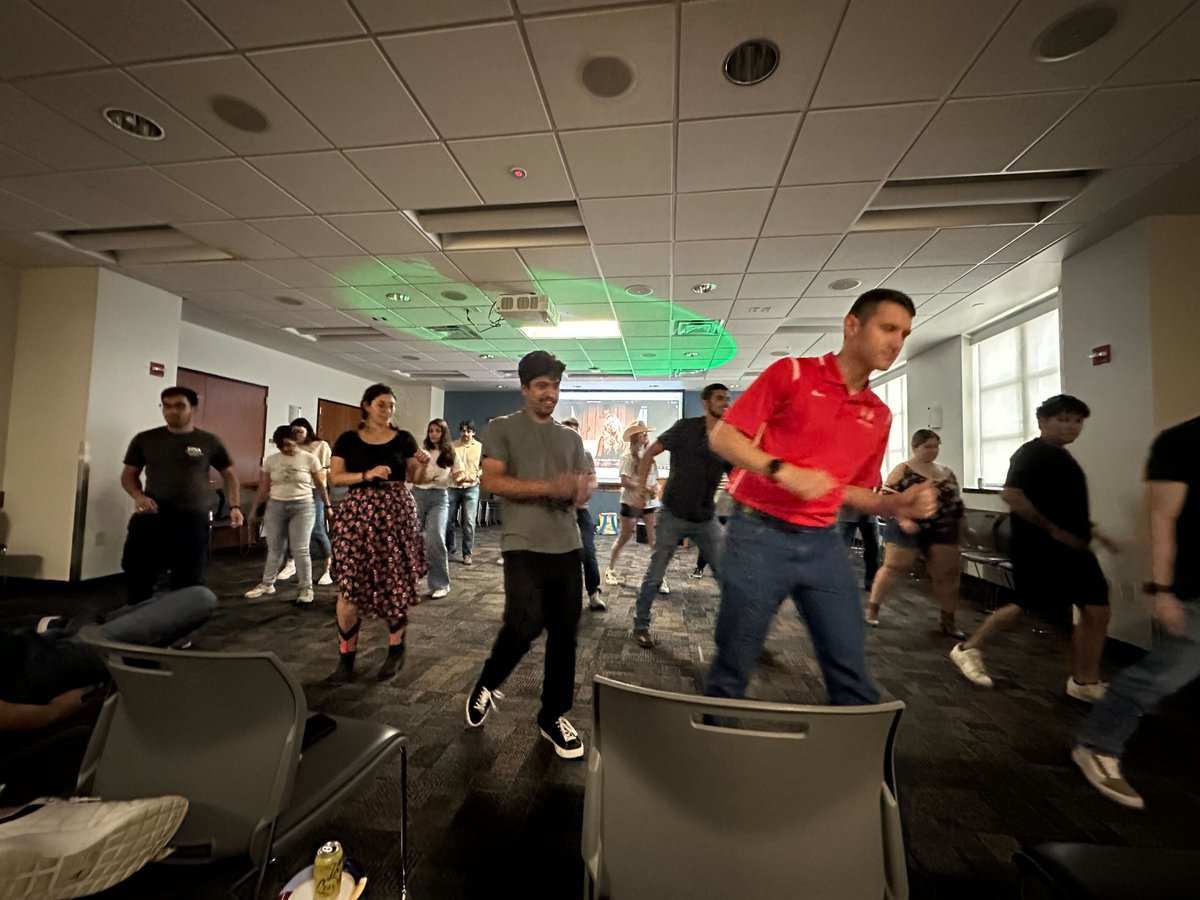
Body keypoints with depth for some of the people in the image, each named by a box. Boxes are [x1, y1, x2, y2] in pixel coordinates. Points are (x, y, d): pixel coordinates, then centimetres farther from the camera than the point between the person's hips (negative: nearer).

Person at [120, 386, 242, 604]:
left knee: (188, 580, 5)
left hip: (193, 518, -2)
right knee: (137, 573, 8)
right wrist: (138, 495, -8)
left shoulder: (209, 442, 1)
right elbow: (129, 474, 14)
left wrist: (234, 506, -1)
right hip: (151, 516, 2)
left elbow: (229, 474, 10)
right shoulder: (145, 440, 6)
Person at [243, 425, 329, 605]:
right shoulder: (271, 460, 4)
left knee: (300, 550, -4)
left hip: (302, 506, -3)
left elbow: (320, 485, 0)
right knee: (274, 548, 11)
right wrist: (254, 509, 10)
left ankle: (306, 589, 5)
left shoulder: (310, 459, -4)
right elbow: (263, 487, 9)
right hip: (275, 506, 3)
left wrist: (328, 506, 0)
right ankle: (267, 584, 29)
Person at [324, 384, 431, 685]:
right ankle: (346, 659, 12)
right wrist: (367, 474, -15)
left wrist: (423, 463, -11)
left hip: (396, 514, 0)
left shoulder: (404, 439, 6)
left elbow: (415, 478, 10)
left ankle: (396, 651, 22)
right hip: (357, 514, 0)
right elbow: (335, 477, 0)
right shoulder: (348, 439, 5)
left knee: (394, 583, 4)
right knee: (349, 586, -2)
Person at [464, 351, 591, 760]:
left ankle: (554, 716, 27)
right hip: (524, 546, -4)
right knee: (525, 624, -12)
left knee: (564, 633, 7)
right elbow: (492, 481, -10)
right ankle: (486, 685, 21)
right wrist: (548, 487, -19)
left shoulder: (571, 438, 16)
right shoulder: (503, 428, 3)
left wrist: (579, 491, -11)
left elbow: (581, 495, 14)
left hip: (567, 546, 5)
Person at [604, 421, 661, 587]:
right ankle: (610, 570, 26)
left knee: (656, 540, -4)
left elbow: (655, 479, 15)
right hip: (631, 503, -5)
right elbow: (624, 481, -16)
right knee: (623, 538, 7)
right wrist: (643, 488, -25)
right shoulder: (628, 456, -7)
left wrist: (655, 489, -7)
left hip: (650, 503, 5)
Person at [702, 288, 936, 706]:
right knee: (732, 667, 9)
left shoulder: (878, 415, 12)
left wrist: (898, 503, -1)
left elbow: (851, 490, 18)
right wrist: (783, 471, -20)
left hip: (823, 544, 5)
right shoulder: (792, 373, -5)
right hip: (760, 535, -5)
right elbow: (721, 436, -8)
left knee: (852, 671, 11)